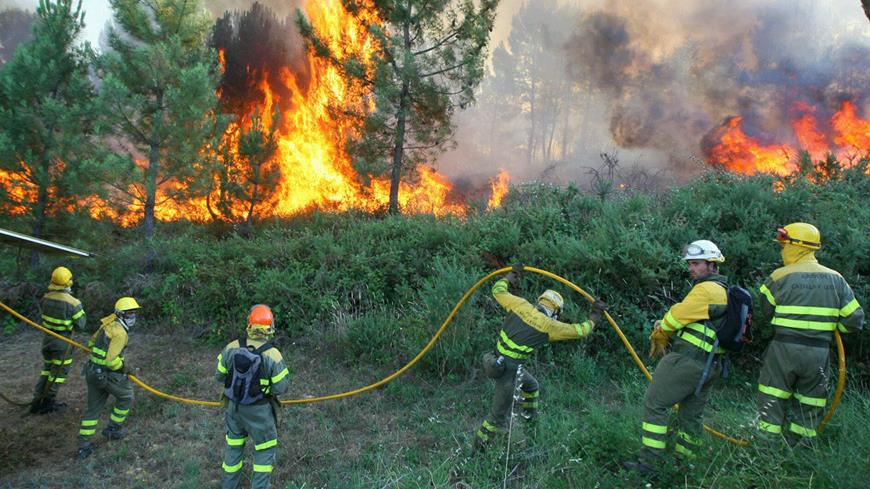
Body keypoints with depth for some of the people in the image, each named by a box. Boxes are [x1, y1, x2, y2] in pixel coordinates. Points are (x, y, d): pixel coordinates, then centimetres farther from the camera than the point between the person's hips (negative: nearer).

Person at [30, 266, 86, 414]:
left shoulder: (45, 298, -4)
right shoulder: (72, 303, -21)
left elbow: (43, 314, 13)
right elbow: (80, 325, -13)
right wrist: (81, 310, 2)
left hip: (47, 338, 6)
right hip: (63, 341, -6)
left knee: (47, 369, 22)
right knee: (59, 372, 9)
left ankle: (37, 402, 26)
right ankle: (48, 403, 17)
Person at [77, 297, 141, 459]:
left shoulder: (108, 323, 6)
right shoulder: (120, 332, -22)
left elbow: (92, 342, 21)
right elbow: (112, 361, -25)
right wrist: (124, 366, -7)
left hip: (93, 371, 8)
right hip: (108, 374, -8)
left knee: (93, 408, 15)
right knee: (126, 396, 18)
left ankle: (84, 445, 18)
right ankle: (113, 429, 29)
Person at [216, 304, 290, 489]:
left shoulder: (232, 348, -15)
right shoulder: (273, 355, -24)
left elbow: (220, 376, -1)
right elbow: (281, 387, -16)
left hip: (234, 406, 4)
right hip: (259, 411, -4)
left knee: (234, 446, 24)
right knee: (265, 449, 16)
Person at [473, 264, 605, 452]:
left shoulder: (520, 305, -4)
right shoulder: (548, 325, -15)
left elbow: (498, 290, 10)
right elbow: (579, 331, -7)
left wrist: (511, 275, 24)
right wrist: (595, 317, 8)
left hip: (498, 358, 8)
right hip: (508, 370, -8)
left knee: (531, 386, 31)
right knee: (499, 415, 6)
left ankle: (530, 417, 49)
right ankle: (479, 448, 17)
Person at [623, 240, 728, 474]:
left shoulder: (706, 289, -15)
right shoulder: (723, 291, 17)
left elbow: (676, 317, -13)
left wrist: (658, 336, 5)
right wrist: (664, 329, 6)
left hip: (687, 359, -10)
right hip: (709, 364, 10)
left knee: (655, 403, -4)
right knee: (691, 414, 16)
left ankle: (650, 461, -2)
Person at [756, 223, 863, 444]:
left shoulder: (780, 277, -6)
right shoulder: (835, 279, 3)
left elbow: (766, 310, 4)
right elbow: (855, 319, 4)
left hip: (784, 349, -3)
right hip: (820, 352, 3)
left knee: (772, 401, 5)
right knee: (810, 405, 13)